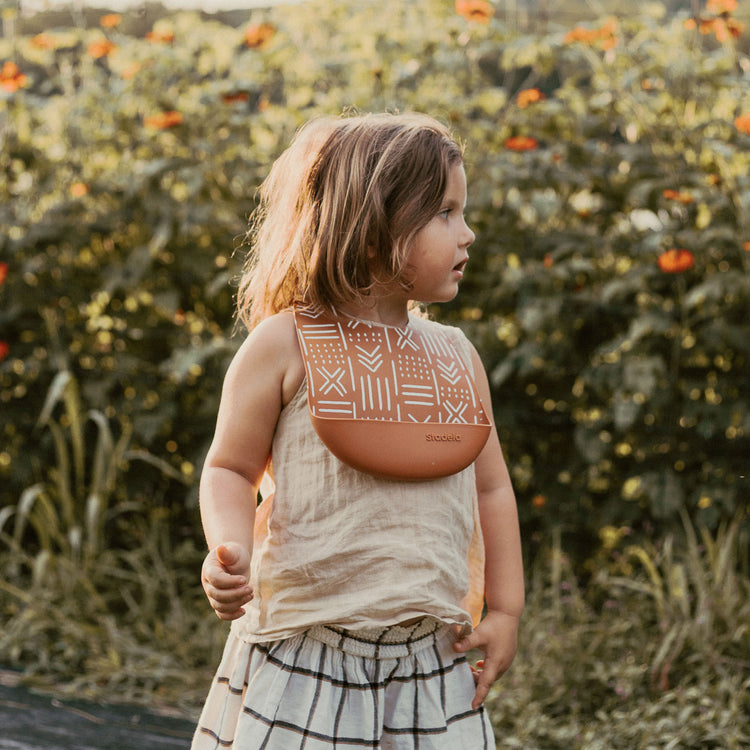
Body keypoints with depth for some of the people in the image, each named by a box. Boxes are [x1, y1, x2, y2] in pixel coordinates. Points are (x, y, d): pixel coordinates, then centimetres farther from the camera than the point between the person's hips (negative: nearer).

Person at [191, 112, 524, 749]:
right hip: (301, 646, -4)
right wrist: (230, 552, -19)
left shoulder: (455, 355, 9)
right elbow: (230, 470, 0)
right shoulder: (285, 346, -4)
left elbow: (491, 487, 16)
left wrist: (504, 610, 11)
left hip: (431, 658, 4)